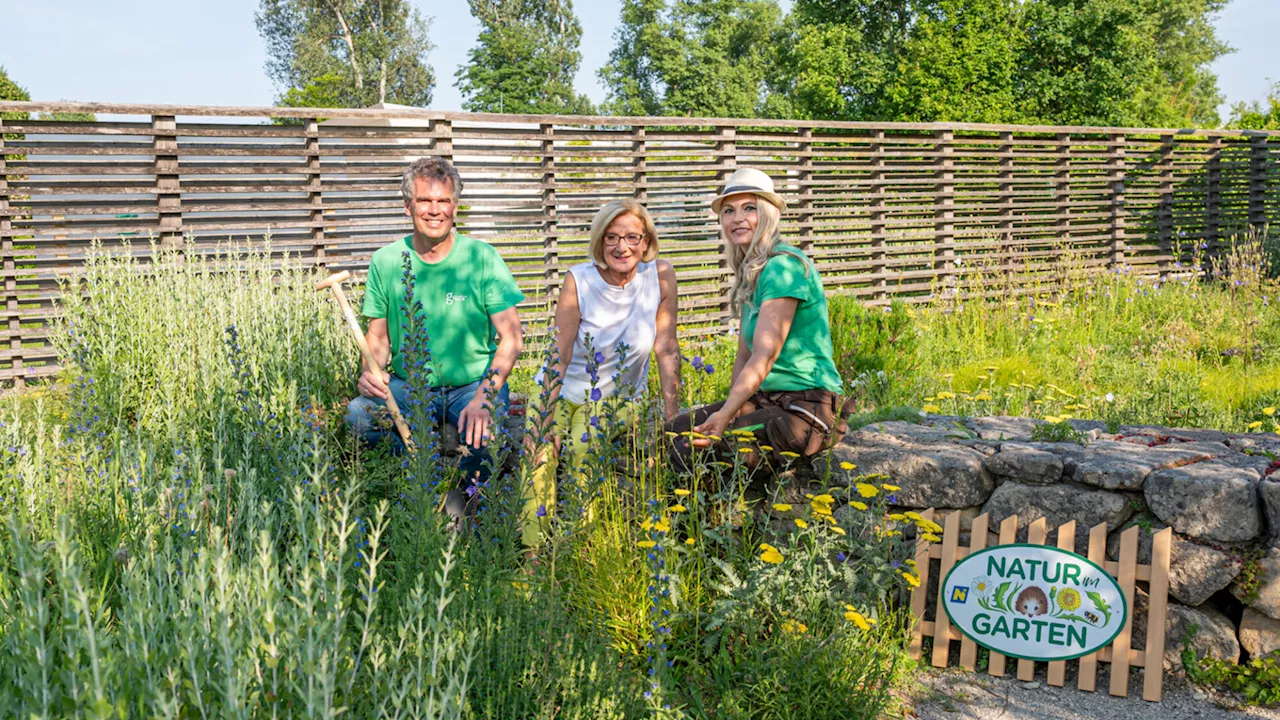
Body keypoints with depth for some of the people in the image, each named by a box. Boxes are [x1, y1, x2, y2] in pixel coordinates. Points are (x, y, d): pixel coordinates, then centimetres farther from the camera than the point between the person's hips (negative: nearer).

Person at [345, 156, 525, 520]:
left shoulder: (481, 257, -6)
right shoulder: (386, 262, 1)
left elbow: (511, 337, -9)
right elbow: (378, 335, 10)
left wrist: (485, 395, -24)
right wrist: (371, 370, -14)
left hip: (473, 383, -2)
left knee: (485, 428, -34)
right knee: (358, 414, -27)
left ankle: (464, 487, 2)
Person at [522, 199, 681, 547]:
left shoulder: (660, 275, -11)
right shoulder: (579, 280, -14)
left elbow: (667, 350, -7)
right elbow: (560, 357, -13)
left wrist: (671, 419, -8)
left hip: (619, 400, 0)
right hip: (562, 393, 0)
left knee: (584, 453, -26)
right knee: (541, 456, -23)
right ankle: (535, 554, -6)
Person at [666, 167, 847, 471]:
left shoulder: (784, 266, -14)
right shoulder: (749, 273, 16)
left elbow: (765, 357, -22)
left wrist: (726, 414, -27)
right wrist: (733, 409, 0)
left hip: (806, 408, -9)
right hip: (766, 399, 9)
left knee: (692, 450, -22)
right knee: (673, 431, -3)